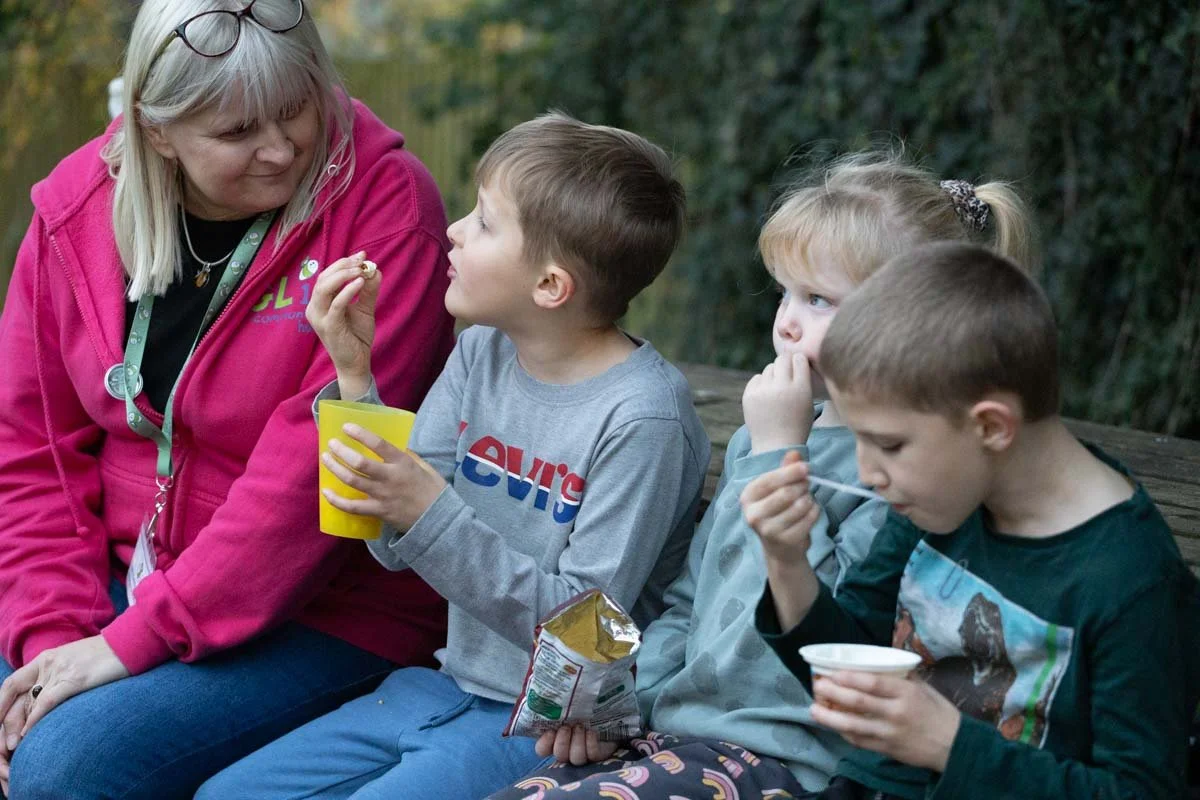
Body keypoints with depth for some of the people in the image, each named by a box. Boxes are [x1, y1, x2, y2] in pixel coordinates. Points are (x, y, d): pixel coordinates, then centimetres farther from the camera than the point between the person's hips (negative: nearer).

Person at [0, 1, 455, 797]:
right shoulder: (77, 208, -1)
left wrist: (137, 640, -21)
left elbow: (317, 465, -22)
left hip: (329, 609, -5)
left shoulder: (385, 202, -17)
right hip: (128, 576, 5)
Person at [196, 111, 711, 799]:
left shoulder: (643, 416, -20)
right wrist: (354, 374, -9)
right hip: (455, 685, 7)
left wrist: (430, 513, -29)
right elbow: (398, 547, 0)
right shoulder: (481, 354, 2)